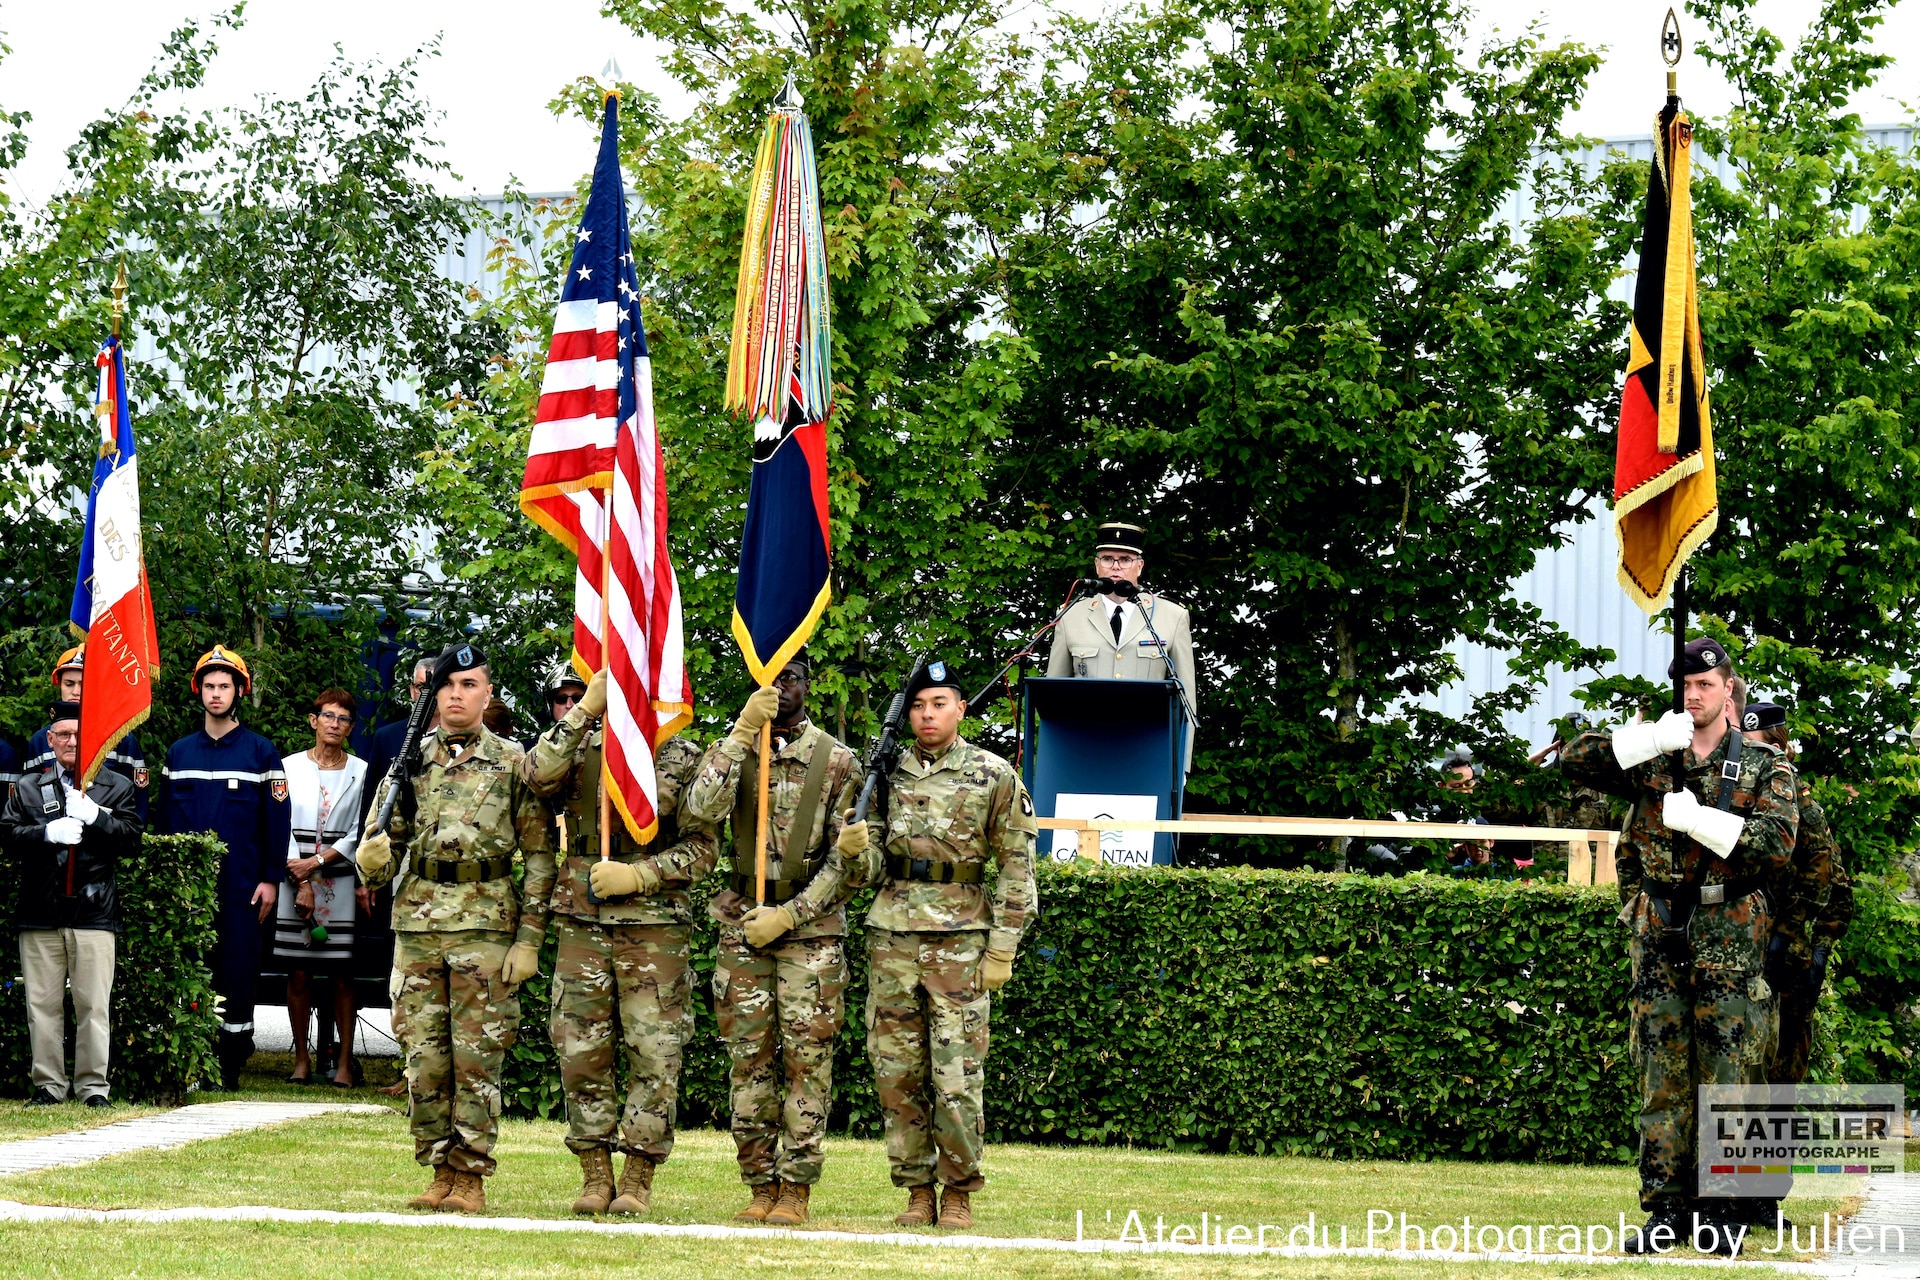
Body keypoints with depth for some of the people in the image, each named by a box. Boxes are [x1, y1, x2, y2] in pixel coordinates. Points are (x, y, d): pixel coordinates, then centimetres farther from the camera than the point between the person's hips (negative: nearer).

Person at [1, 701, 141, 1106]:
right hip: (41, 913, 1)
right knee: (42, 1004, 2)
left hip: (94, 911, -1)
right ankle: (48, 1085, 9)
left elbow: (132, 840, 1)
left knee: (93, 1004, -4)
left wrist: (93, 817, -12)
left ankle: (93, 1086, 3)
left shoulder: (117, 788, 11)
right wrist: (49, 833, -12)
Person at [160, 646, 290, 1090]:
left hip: (241, 884, -2)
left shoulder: (261, 752, 4)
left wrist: (270, 879, -5)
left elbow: (277, 819, 2)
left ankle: (230, 1067, 2)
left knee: (238, 971, -2)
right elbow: (166, 818, 13)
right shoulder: (178, 753, 12)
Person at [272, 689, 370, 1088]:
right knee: (298, 974, 1)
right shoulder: (290, 767, 6)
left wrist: (316, 862, -9)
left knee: (341, 975, -1)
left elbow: (360, 835, 1)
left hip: (341, 885, -1)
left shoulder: (361, 772, 5)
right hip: (296, 884, 1)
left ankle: (344, 1062, 0)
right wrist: (301, 884, -8)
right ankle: (301, 1060, 7)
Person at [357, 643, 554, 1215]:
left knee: (477, 1054, -2)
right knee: (424, 1054, 4)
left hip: (485, 921, -3)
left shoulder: (513, 762, 3)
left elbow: (539, 854, 2)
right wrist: (373, 857, -11)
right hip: (416, 919, 3)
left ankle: (470, 1177, 3)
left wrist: (529, 936, -6)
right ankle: (440, 1172, 12)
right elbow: (375, 855, 14)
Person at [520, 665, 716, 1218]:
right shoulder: (580, 748, 10)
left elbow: (703, 847, -1)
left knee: (654, 1053, -3)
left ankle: (638, 1177, 4)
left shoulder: (683, 759, 4)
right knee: (581, 1052, 3)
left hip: (656, 928, -2)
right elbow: (539, 776, -13)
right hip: (582, 923, 2)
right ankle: (595, 1175, 11)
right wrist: (586, 708, -14)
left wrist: (640, 875, -14)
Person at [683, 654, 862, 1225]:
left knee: (807, 1061, -2)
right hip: (742, 925, 2)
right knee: (749, 1061, 3)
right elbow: (703, 808, -15)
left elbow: (846, 861, -2)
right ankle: (760, 1186, 9)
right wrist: (743, 732, -20)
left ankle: (796, 1188, 2)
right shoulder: (731, 750, 7)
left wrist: (789, 915, -11)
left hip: (812, 928, -2)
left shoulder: (837, 761, 1)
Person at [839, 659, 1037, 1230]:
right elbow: (872, 871, 14)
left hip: (961, 942, -4)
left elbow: (1016, 868, 1)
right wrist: (854, 850, -10)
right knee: (897, 1075, 3)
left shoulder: (993, 777, 1)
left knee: (957, 1078, -6)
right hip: (892, 940, 4)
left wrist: (1002, 949, -5)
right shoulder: (888, 775, 11)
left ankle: (958, 1193, 6)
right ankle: (917, 1192, 12)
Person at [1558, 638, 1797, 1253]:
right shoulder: (1652, 760, 10)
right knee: (1662, 1078, 2)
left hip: (1729, 938, -2)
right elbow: (1575, 759, -2)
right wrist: (1653, 740, -13)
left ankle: (1716, 1205, 3)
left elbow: (1777, 845, -10)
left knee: (1729, 1080, -3)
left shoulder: (1765, 765, 3)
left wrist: (1696, 817, -16)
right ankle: (1665, 1207, 5)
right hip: (1659, 937, 2)